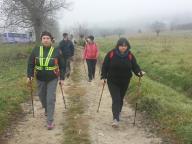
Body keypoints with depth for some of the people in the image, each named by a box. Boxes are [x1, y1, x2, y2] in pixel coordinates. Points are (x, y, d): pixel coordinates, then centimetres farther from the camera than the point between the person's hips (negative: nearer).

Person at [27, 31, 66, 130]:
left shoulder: (56, 51, -7)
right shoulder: (36, 50, -4)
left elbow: (62, 66, -1)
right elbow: (31, 64, 1)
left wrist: (62, 78, -4)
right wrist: (29, 76, -9)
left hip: (52, 79, -2)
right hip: (40, 79, 3)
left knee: (51, 99, -6)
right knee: (42, 97, 16)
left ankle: (50, 121, 0)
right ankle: (46, 109, 48)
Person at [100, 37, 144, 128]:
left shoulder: (130, 55, -6)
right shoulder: (111, 54, -11)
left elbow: (135, 66, -7)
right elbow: (105, 66, -6)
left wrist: (139, 72, -27)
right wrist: (103, 77, -10)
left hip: (124, 82, 3)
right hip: (112, 81, -2)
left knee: (120, 99, 16)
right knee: (116, 99, -11)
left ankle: (118, 113, 39)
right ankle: (116, 119, -15)